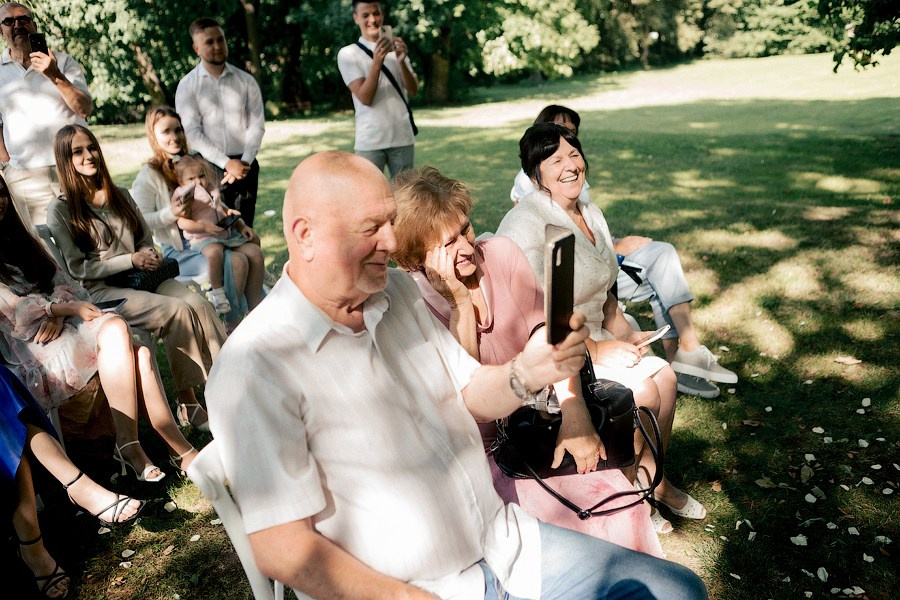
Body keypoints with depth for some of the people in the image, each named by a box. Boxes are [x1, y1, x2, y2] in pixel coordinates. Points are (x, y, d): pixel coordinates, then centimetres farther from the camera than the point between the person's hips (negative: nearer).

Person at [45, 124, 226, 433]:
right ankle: (187, 403, -22)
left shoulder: (120, 195, 16)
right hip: (103, 291, -5)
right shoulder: (61, 210, 1)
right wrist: (131, 260, -12)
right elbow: (78, 268, -5)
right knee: (178, 312, -30)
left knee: (199, 304, -26)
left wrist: (149, 256, -3)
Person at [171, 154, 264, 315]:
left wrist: (241, 226, 16)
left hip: (226, 233, 7)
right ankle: (217, 292, -19)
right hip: (203, 237, -6)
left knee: (255, 251, -10)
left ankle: (255, 305, -7)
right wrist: (204, 227, -25)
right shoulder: (183, 195, 2)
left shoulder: (211, 189, 21)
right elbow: (182, 223, -11)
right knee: (214, 252, -41)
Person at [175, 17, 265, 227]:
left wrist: (244, 162, -11)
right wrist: (226, 163, -16)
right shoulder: (187, 86, 2)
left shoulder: (246, 81, 7)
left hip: (245, 165, 2)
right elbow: (192, 132, -6)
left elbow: (257, 124, 2)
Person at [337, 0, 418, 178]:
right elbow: (365, 98, -11)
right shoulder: (348, 53, 0)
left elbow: (413, 90, 1)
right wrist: (377, 61, -22)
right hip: (370, 141, -3)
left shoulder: (396, 49, 12)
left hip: (403, 137, 4)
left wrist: (402, 61, -17)